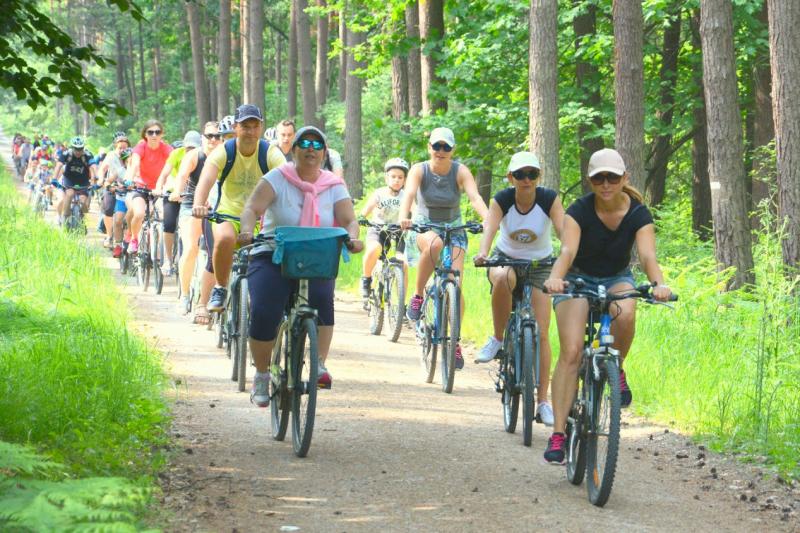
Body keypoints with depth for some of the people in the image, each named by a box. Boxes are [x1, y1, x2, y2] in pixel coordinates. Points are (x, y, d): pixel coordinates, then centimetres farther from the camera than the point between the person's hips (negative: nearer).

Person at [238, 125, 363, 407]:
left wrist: (352, 237, -28)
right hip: (273, 259, -1)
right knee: (263, 315, -22)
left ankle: (319, 365, -24)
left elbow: (349, 219, -5)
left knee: (322, 298, -31)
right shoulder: (277, 179, -2)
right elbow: (253, 208, -14)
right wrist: (247, 230, -35)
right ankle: (261, 375, -1)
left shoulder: (334, 186, 6)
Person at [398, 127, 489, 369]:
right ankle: (417, 295, -22)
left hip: (454, 230, 1)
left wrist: (489, 219, -47)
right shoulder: (419, 170, -13)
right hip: (424, 228, -1)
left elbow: (475, 197, -27)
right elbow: (409, 194, -30)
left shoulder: (460, 171, -12)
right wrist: (403, 217, -51)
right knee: (434, 243, -39)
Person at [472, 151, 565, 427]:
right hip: (506, 258, 0)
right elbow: (490, 227, -35)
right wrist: (483, 253, -55)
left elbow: (564, 230, -31)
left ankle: (543, 402, -3)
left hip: (539, 263, 0)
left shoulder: (549, 199, -19)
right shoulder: (502, 200, -18)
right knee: (502, 279, -39)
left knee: (541, 333, -8)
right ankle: (497, 339, -18)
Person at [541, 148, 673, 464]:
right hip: (578, 278, -1)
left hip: (617, 278, 1)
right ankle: (558, 434, -17)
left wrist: (658, 283, -51)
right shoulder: (580, 210, -21)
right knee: (571, 352, -19)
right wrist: (555, 277, -57)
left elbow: (647, 255, -30)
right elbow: (568, 251, -35)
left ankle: (617, 369, -5)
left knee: (625, 315, -36)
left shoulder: (638, 213, -17)